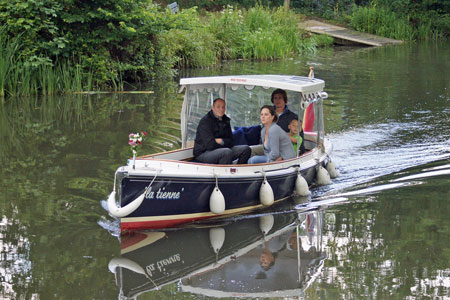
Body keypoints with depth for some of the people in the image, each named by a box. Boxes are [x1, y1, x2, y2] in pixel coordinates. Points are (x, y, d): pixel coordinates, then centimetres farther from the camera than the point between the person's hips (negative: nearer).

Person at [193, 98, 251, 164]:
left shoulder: (225, 120, 10)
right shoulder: (205, 121, -13)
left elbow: (230, 141, 10)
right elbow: (210, 145, -21)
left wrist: (221, 141, -12)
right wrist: (225, 142, -5)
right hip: (203, 153, -8)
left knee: (246, 149, -5)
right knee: (227, 152, -36)